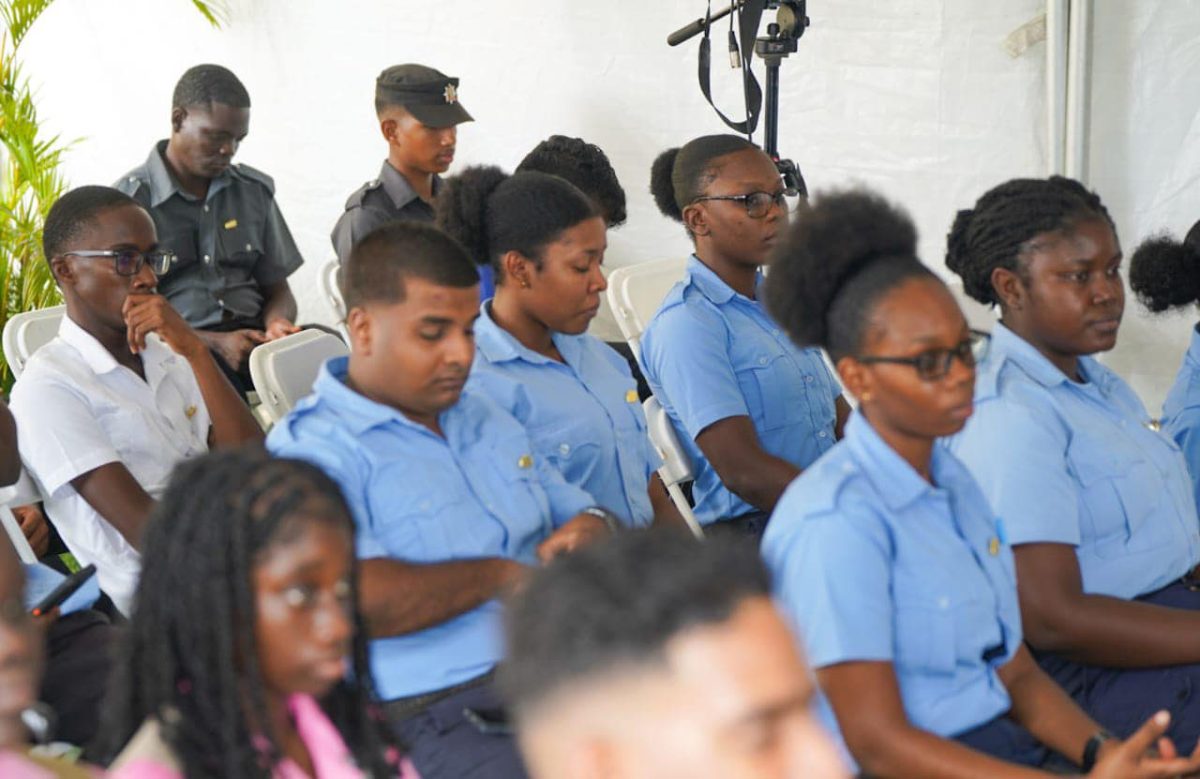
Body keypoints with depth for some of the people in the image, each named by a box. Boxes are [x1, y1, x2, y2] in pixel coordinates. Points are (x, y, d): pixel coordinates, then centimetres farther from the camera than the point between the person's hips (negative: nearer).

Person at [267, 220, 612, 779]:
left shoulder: (484, 417, 22)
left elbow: (573, 512, 32)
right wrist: (501, 575, -10)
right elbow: (354, 598, -24)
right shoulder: (311, 450, -7)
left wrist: (594, 528, 5)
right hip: (433, 715, -7)